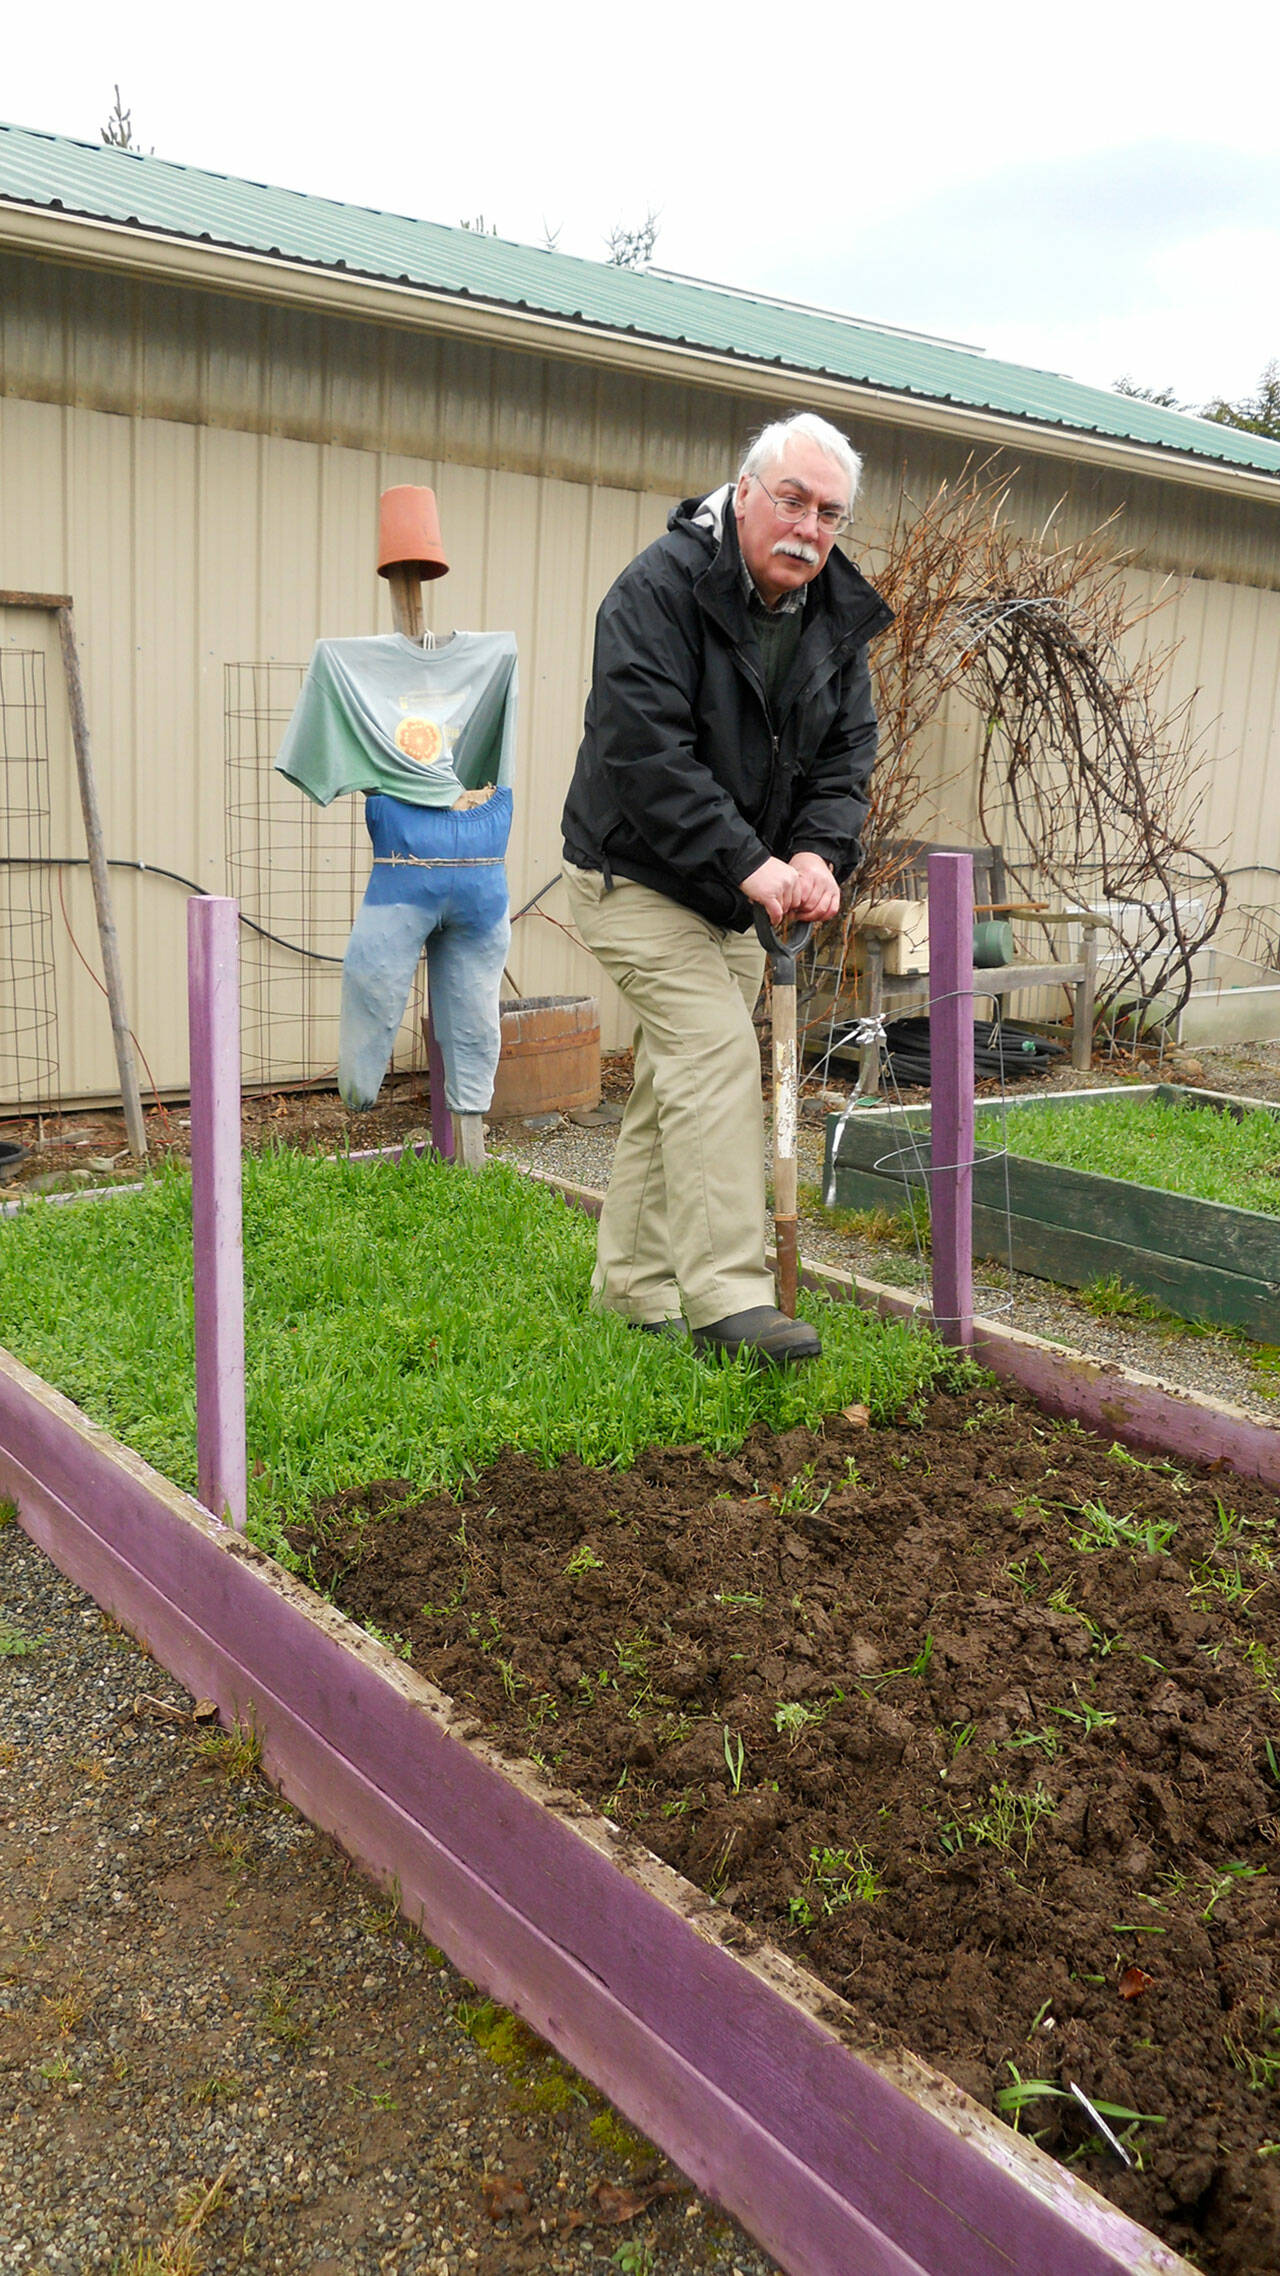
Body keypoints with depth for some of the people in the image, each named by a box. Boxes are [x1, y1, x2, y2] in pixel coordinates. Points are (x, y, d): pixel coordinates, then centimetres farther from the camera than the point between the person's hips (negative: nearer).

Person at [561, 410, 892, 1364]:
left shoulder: (839, 616, 4)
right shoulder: (659, 590, -19)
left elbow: (847, 751, 2)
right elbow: (648, 754, -27)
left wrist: (818, 854, -18)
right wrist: (748, 863, -30)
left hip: (737, 891, 7)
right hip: (638, 876, -7)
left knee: (677, 1082, 11)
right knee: (715, 1054, -18)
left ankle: (633, 1287, 23)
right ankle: (728, 1296, -15)